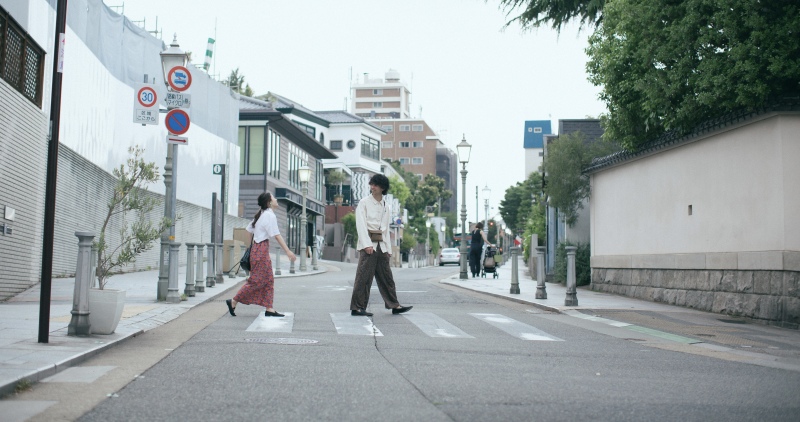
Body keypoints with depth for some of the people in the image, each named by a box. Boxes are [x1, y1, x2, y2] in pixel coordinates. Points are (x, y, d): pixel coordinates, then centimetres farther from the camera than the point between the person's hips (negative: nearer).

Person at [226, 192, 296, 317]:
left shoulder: (261, 214, 14)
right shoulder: (270, 215, -14)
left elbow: (249, 228, 18)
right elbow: (277, 235, -18)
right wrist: (288, 251, -19)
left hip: (257, 246, 10)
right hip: (262, 249, -10)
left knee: (269, 280, 8)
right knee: (257, 280, -5)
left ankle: (269, 309, 6)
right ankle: (233, 302, 0)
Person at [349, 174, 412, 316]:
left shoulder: (386, 206, 16)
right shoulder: (364, 203, 0)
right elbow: (361, 225, -9)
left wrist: (388, 249, 15)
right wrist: (367, 244, -20)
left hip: (381, 245, 6)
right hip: (368, 244, -6)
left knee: (386, 277, 9)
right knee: (364, 277, -8)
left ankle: (394, 306, 15)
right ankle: (357, 308, -6)